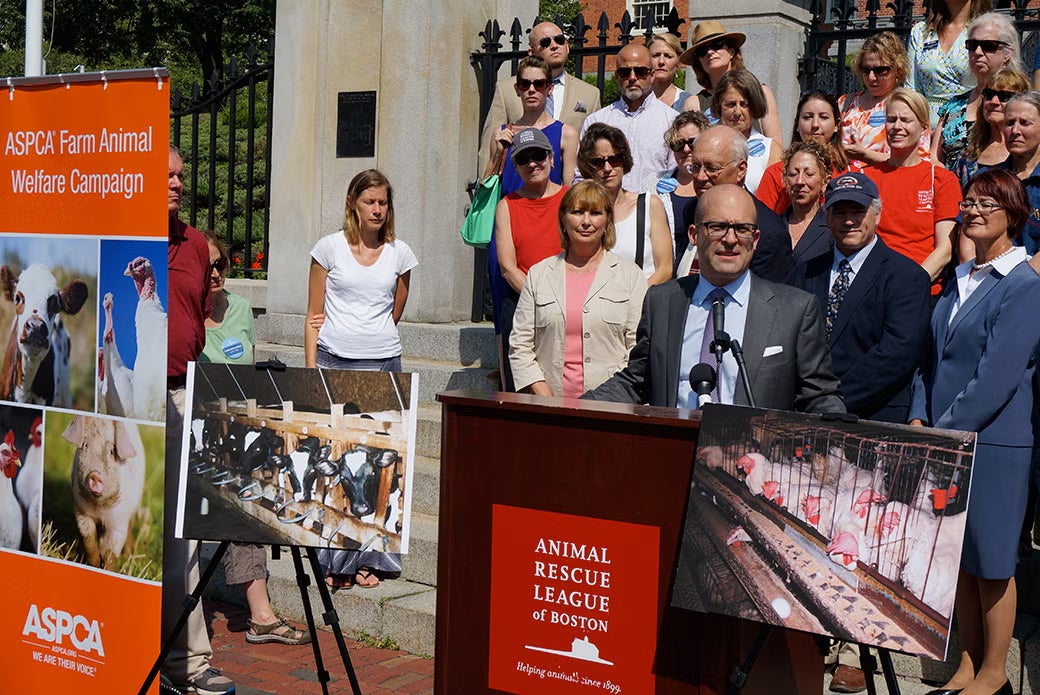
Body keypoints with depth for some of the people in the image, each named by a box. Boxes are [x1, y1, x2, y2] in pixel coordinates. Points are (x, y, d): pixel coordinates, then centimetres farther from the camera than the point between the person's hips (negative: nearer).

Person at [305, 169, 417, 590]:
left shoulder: (399, 253, 8)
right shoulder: (330, 247, 4)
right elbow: (315, 314, 4)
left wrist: (374, 337, 12)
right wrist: (311, 366, -2)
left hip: (383, 365, 1)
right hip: (334, 364, -1)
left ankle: (370, 557, 10)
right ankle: (336, 559, 8)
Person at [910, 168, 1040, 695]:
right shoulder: (959, 280, 12)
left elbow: (997, 377, -17)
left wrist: (943, 430, -17)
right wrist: (919, 420, 2)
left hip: (992, 441, -6)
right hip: (945, 437, 7)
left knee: (991, 562, 4)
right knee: (958, 558, 12)